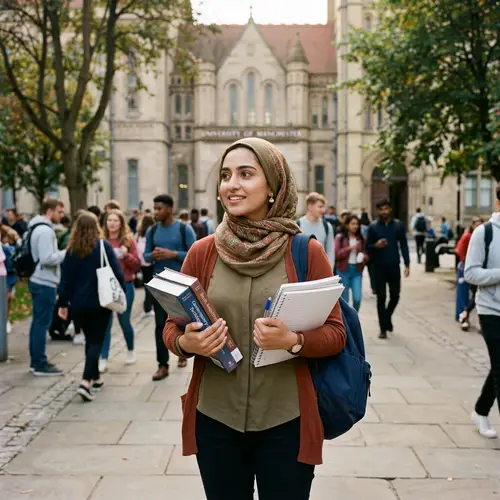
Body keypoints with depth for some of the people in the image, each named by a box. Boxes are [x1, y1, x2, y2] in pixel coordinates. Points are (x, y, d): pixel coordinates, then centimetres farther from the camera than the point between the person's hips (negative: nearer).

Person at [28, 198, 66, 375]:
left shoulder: (38, 228, 15)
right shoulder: (45, 230, -17)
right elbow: (47, 259, -24)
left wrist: (62, 253, 11)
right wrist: (67, 253, -13)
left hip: (38, 281, 10)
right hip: (45, 283, -10)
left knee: (38, 322, 14)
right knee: (42, 323, -5)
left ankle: (36, 361, 21)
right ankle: (40, 365, 1)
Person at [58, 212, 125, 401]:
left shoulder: (71, 250, 3)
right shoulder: (103, 246, -7)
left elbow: (65, 279, 3)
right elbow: (117, 273, -10)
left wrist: (63, 303, 8)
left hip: (79, 303, 4)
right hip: (100, 301, -4)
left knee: (90, 339, 18)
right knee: (97, 340, 0)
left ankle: (95, 378, 27)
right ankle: (86, 382, -14)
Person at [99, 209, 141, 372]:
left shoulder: (129, 240, -2)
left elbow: (137, 266, -2)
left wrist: (126, 255, -17)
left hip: (125, 286, -1)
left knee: (124, 321, 10)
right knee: (105, 322, -3)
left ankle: (130, 351, 34)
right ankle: (103, 360, 2)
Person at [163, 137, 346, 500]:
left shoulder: (308, 253, -5)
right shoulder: (202, 252, 0)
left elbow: (336, 334, -4)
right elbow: (172, 328, 7)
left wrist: (294, 341, -23)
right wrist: (185, 343, -16)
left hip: (286, 421, -1)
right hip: (215, 419, 2)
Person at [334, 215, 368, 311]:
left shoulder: (361, 239, 10)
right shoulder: (340, 237, -1)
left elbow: (365, 254, 13)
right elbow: (337, 254, -8)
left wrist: (364, 258, -10)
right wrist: (349, 248, -19)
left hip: (357, 270, 3)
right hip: (343, 270, -2)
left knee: (357, 298, -7)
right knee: (344, 299, 3)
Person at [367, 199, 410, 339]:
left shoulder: (398, 225, 2)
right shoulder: (373, 227, -1)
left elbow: (403, 245, 4)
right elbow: (368, 247, 2)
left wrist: (407, 265, -3)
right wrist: (376, 245, -21)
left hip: (394, 266, 2)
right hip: (379, 267, -2)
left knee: (395, 295, 8)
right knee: (381, 297, 0)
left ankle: (387, 317, 35)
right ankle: (383, 328, 7)